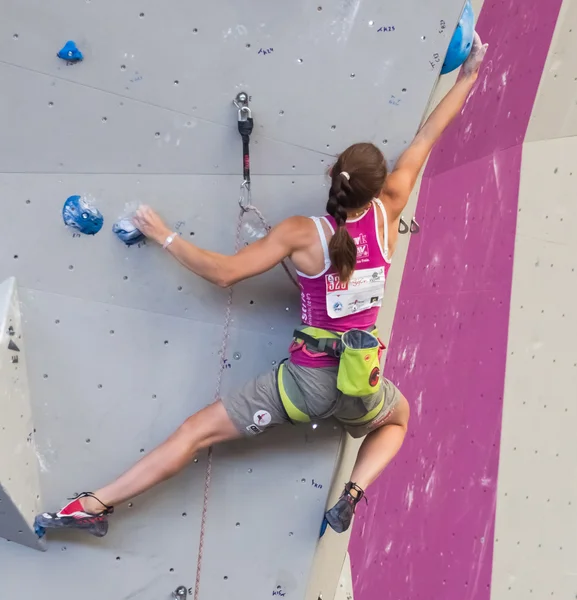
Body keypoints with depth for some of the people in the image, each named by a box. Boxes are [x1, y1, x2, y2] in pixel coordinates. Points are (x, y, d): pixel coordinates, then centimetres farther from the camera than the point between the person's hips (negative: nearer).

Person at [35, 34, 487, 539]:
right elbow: (425, 140, 7)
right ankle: (353, 495, 15)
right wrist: (470, 75, 18)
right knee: (398, 419, 39)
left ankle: (93, 506, 5)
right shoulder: (388, 214, -5)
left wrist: (165, 237, -2)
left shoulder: (302, 234, -14)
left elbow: (223, 272, -13)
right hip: (362, 384, 3)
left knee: (195, 432, 4)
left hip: (308, 379, -3)